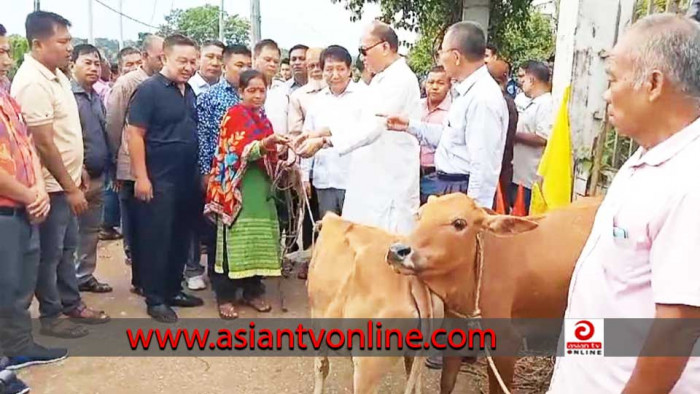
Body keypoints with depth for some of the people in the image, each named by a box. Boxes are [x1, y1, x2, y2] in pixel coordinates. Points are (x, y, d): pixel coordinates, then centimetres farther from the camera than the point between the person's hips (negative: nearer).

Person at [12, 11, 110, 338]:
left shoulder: (56, 75, 8)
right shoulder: (33, 83, -21)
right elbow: (43, 143, -23)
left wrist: (79, 170, 19)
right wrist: (70, 188, -19)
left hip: (66, 181, 9)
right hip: (51, 186, -9)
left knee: (66, 248, 18)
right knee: (49, 254, 4)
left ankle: (71, 304, 32)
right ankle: (50, 317, 19)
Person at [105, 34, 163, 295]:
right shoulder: (127, 83, -5)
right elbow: (113, 125, 0)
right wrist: (120, 159, 5)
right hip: (133, 168, -3)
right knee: (135, 227, 7)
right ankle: (140, 278, 20)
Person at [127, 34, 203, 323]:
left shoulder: (189, 92, 12)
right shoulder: (149, 89, -10)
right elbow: (135, 134, -14)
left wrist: (201, 171, 16)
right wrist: (141, 177, -18)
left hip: (187, 179, 7)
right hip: (158, 180, -7)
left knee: (181, 238, 14)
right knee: (156, 240, 1)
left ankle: (173, 290, 27)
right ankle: (155, 299, 13)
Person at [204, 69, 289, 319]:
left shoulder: (263, 119, 17)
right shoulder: (233, 115, -3)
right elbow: (242, 150, -20)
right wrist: (267, 142, -36)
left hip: (261, 186, 6)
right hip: (238, 186, -6)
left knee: (259, 239, 6)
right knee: (235, 240, -6)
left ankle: (253, 291, 17)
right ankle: (226, 297, 3)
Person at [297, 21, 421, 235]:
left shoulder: (401, 80, -14)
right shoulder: (380, 80, 18)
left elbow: (374, 126, -23)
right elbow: (362, 123, 20)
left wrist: (323, 141, -22)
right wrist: (321, 132, 9)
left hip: (390, 184, -9)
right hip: (371, 181, 9)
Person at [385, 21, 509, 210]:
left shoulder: (483, 98, -23)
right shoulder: (466, 91, 10)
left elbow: (484, 166, -26)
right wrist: (410, 126, 13)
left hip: (463, 192, -10)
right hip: (448, 186, 10)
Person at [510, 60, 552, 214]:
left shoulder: (546, 105, -16)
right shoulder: (533, 103, 15)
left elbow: (542, 139, -25)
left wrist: (514, 135, -15)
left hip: (529, 178, -10)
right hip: (517, 173, 10)